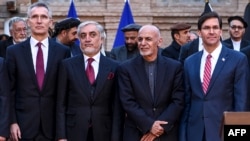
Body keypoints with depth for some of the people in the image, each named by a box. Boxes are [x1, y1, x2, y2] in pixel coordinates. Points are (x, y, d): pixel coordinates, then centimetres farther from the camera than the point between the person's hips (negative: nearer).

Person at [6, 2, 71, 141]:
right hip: (24, 123, 0)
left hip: (54, 123, 0)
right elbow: (10, 90, 2)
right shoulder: (14, 51, 2)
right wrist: (12, 121, -4)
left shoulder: (63, 51, 2)